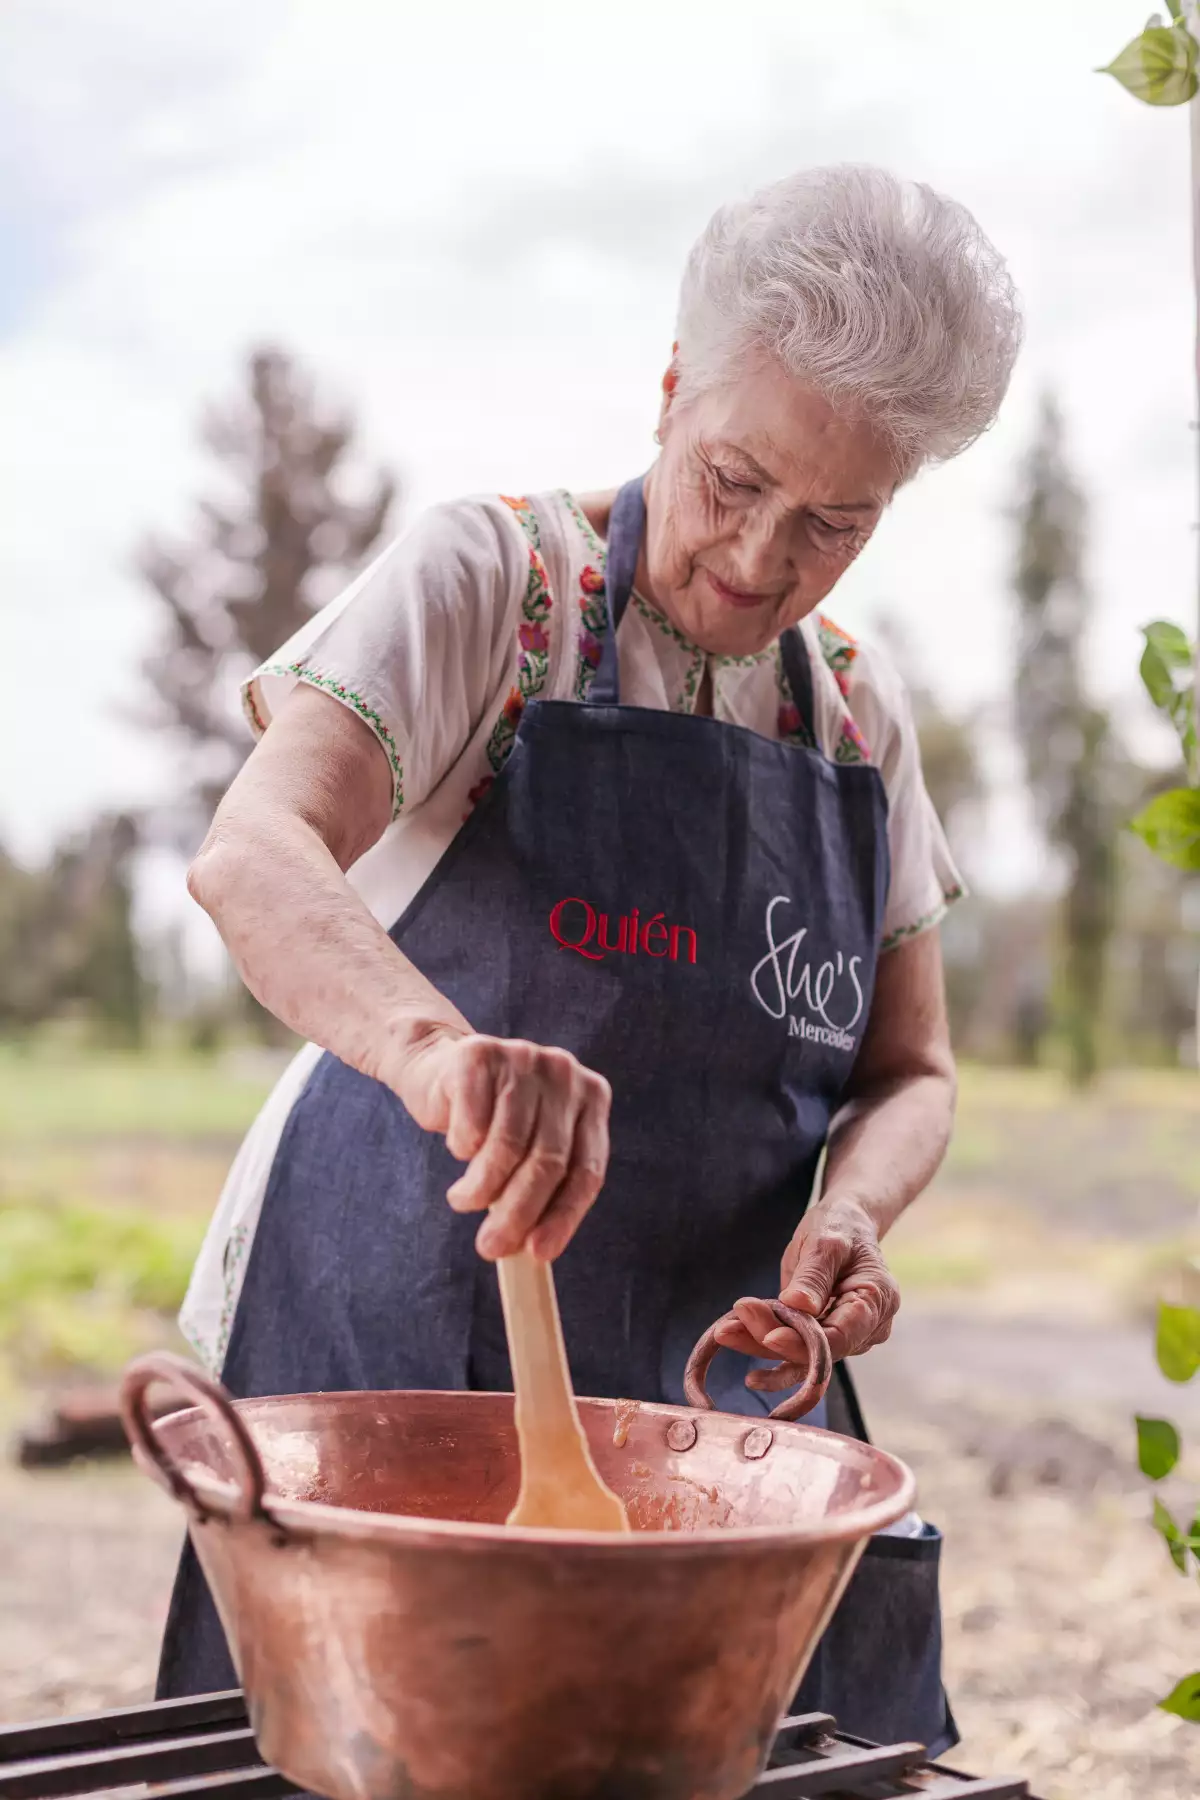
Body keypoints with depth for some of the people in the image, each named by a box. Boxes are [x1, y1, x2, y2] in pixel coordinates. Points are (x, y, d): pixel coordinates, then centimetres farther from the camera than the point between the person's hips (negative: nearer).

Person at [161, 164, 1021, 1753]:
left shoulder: (861, 713, 8)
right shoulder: (491, 582, -7)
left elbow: (909, 1072, 11)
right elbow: (252, 860, -23)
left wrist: (847, 1212, -12)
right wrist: (434, 1043, -43)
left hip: (706, 1377, 5)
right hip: (394, 1341, -4)